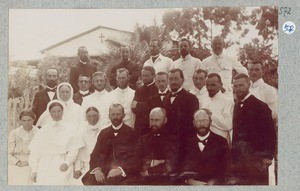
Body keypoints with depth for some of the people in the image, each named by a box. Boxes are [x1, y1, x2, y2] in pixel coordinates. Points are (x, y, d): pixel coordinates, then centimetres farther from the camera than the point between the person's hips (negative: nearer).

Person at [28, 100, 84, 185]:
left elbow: (73, 150, 2)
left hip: (61, 166, -2)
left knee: (59, 181, -21)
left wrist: (67, 163, -13)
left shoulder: (69, 129, 6)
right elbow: (35, 152, 10)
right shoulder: (43, 130, 11)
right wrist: (34, 170, 3)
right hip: (44, 167, 2)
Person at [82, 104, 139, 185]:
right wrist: (96, 169, -9)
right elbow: (95, 154, 13)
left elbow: (134, 157, -2)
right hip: (105, 169, 4)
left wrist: (121, 170, -18)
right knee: (90, 181, -24)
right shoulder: (104, 133, 20)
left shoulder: (131, 133, 7)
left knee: (112, 180, -35)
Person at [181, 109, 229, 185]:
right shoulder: (187, 141, 15)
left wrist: (212, 182, -11)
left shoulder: (221, 142, 11)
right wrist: (190, 180, -8)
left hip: (213, 184, -1)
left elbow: (223, 168, 5)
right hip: (190, 185, 1)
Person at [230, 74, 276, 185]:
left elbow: (270, 133, -11)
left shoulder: (260, 106, -8)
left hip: (256, 156, -6)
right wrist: (233, 153, 10)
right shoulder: (237, 106, 13)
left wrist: (268, 156, -17)